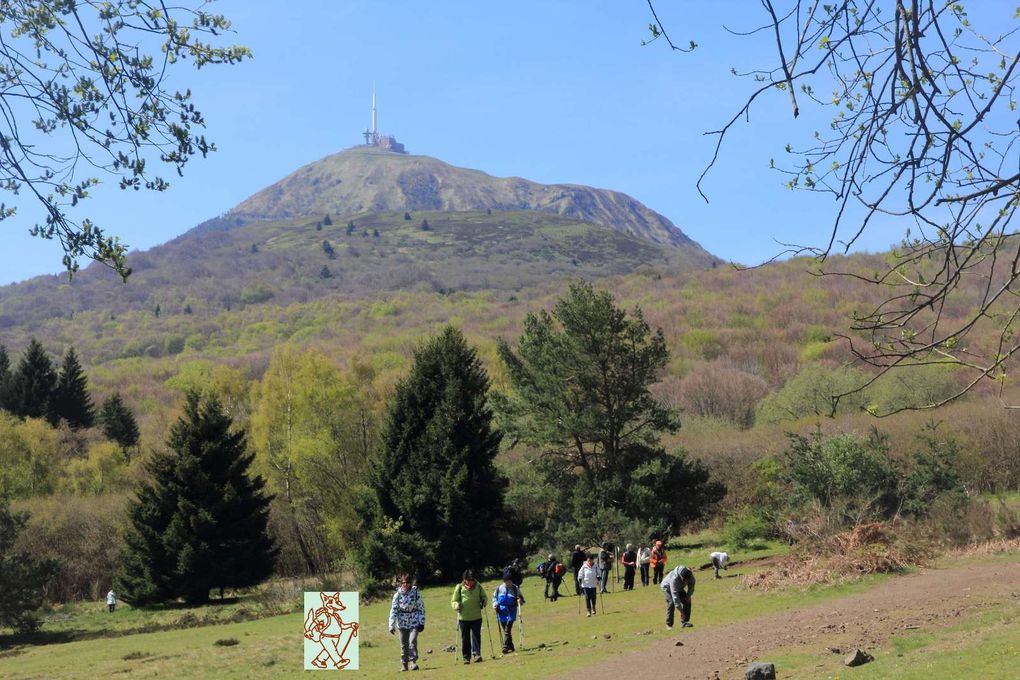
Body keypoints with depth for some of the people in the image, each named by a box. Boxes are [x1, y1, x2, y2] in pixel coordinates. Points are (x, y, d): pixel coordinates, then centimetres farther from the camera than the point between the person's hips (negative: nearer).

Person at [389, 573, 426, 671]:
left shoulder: (416, 592, -6)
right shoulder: (397, 595, -4)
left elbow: (421, 607, -1)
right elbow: (393, 610, -2)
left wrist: (422, 622, -6)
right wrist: (391, 625, -6)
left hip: (414, 622, -2)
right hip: (402, 623, 2)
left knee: (412, 641, -16)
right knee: (404, 644, 7)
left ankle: (413, 662, -10)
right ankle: (404, 664, 18)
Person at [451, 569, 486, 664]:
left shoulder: (478, 586, 1)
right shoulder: (459, 587, -4)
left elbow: (483, 596, 18)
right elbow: (453, 601, 2)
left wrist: (483, 602, -4)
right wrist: (457, 605, -19)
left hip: (476, 617, 0)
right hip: (463, 618, 0)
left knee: (476, 636, -9)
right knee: (465, 638, 5)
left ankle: (476, 654, -9)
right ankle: (466, 657, 13)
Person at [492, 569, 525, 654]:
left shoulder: (515, 588, 0)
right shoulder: (499, 588, 3)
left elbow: (521, 598, 9)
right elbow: (494, 597, 15)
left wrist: (520, 601, -13)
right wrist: (495, 605, -1)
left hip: (511, 612, -3)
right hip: (501, 612, 3)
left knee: (507, 630, -14)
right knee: (505, 631, 9)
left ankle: (506, 647, -16)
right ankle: (511, 647, 22)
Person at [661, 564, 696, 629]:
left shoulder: (690, 575, -27)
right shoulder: (674, 579, -44)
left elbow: (691, 585, -5)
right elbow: (675, 595, -45)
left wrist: (688, 595, -22)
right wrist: (680, 609, -46)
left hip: (679, 588, 6)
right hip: (667, 587, -6)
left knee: (687, 601, -9)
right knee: (671, 603, -24)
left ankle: (684, 622, -4)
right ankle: (669, 625, -17)